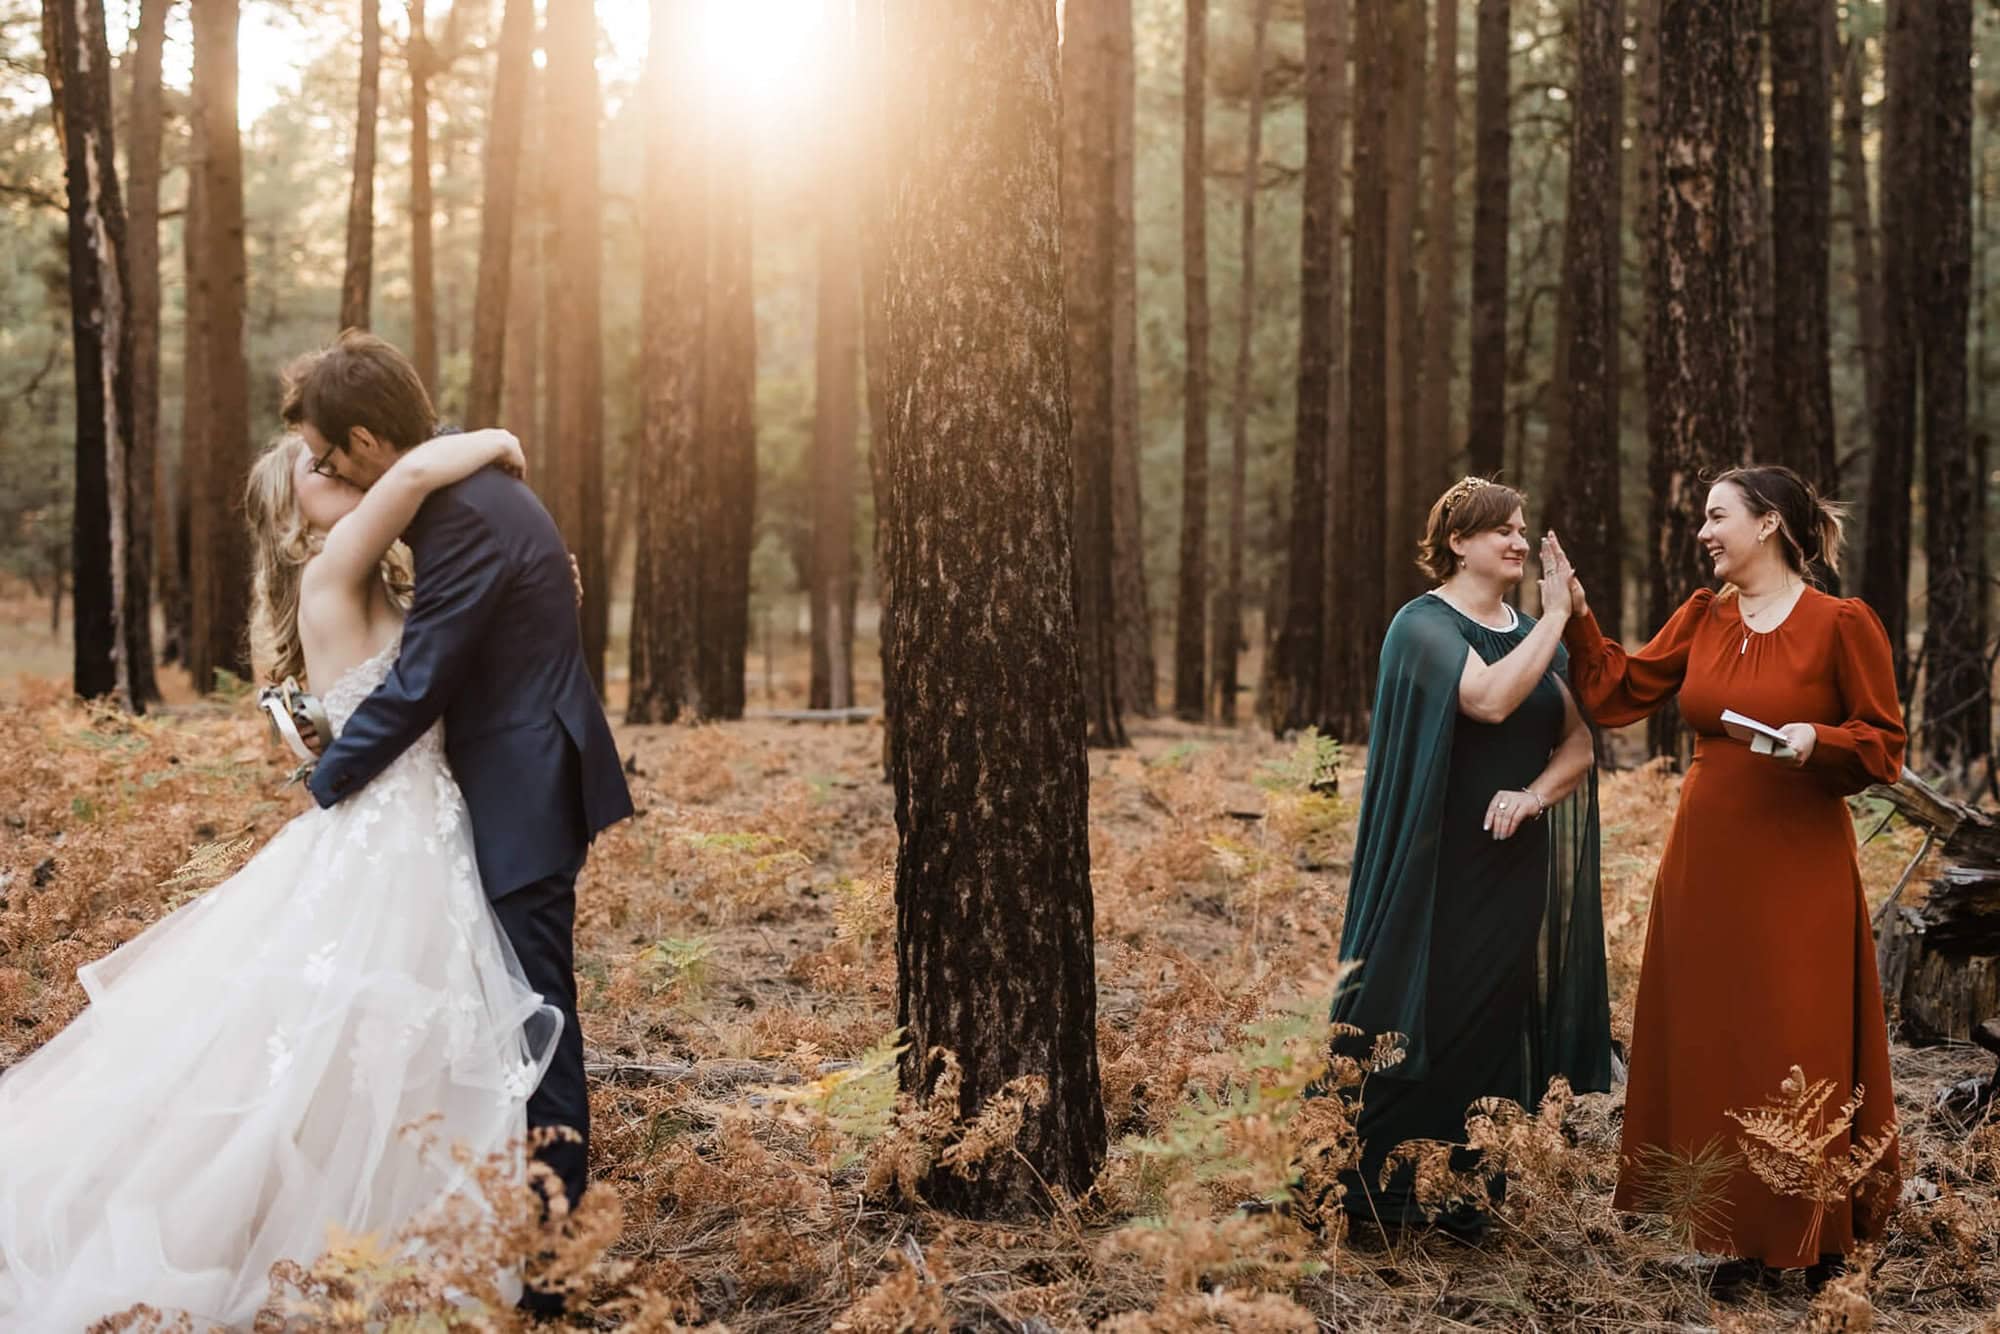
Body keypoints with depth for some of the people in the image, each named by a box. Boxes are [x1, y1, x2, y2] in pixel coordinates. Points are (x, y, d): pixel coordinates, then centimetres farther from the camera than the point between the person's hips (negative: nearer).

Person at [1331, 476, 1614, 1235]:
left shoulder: (1531, 635, 13)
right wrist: (1556, 616, -20)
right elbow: (1488, 697, -26)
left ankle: (1462, 1192, 16)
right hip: (1438, 866, -6)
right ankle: (1368, 1185, 5)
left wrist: (1536, 793, -12)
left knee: (1494, 1024, 6)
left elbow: (1579, 744, 8)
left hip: (1512, 867, 6)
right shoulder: (1424, 625, -8)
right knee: (1417, 1021, -5)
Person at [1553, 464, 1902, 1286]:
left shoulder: (1840, 623, -7)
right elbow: (1621, 695, 8)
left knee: (1797, 1049, -1)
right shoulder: (1703, 618, 8)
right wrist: (1577, 618, 1)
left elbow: (1887, 746, -5)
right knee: (1712, 1047, 8)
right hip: (1705, 863, 5)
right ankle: (1744, 1236, 19)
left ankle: (1817, 1241, 14)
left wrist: (1818, 740, -21)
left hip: (1797, 871, -5)